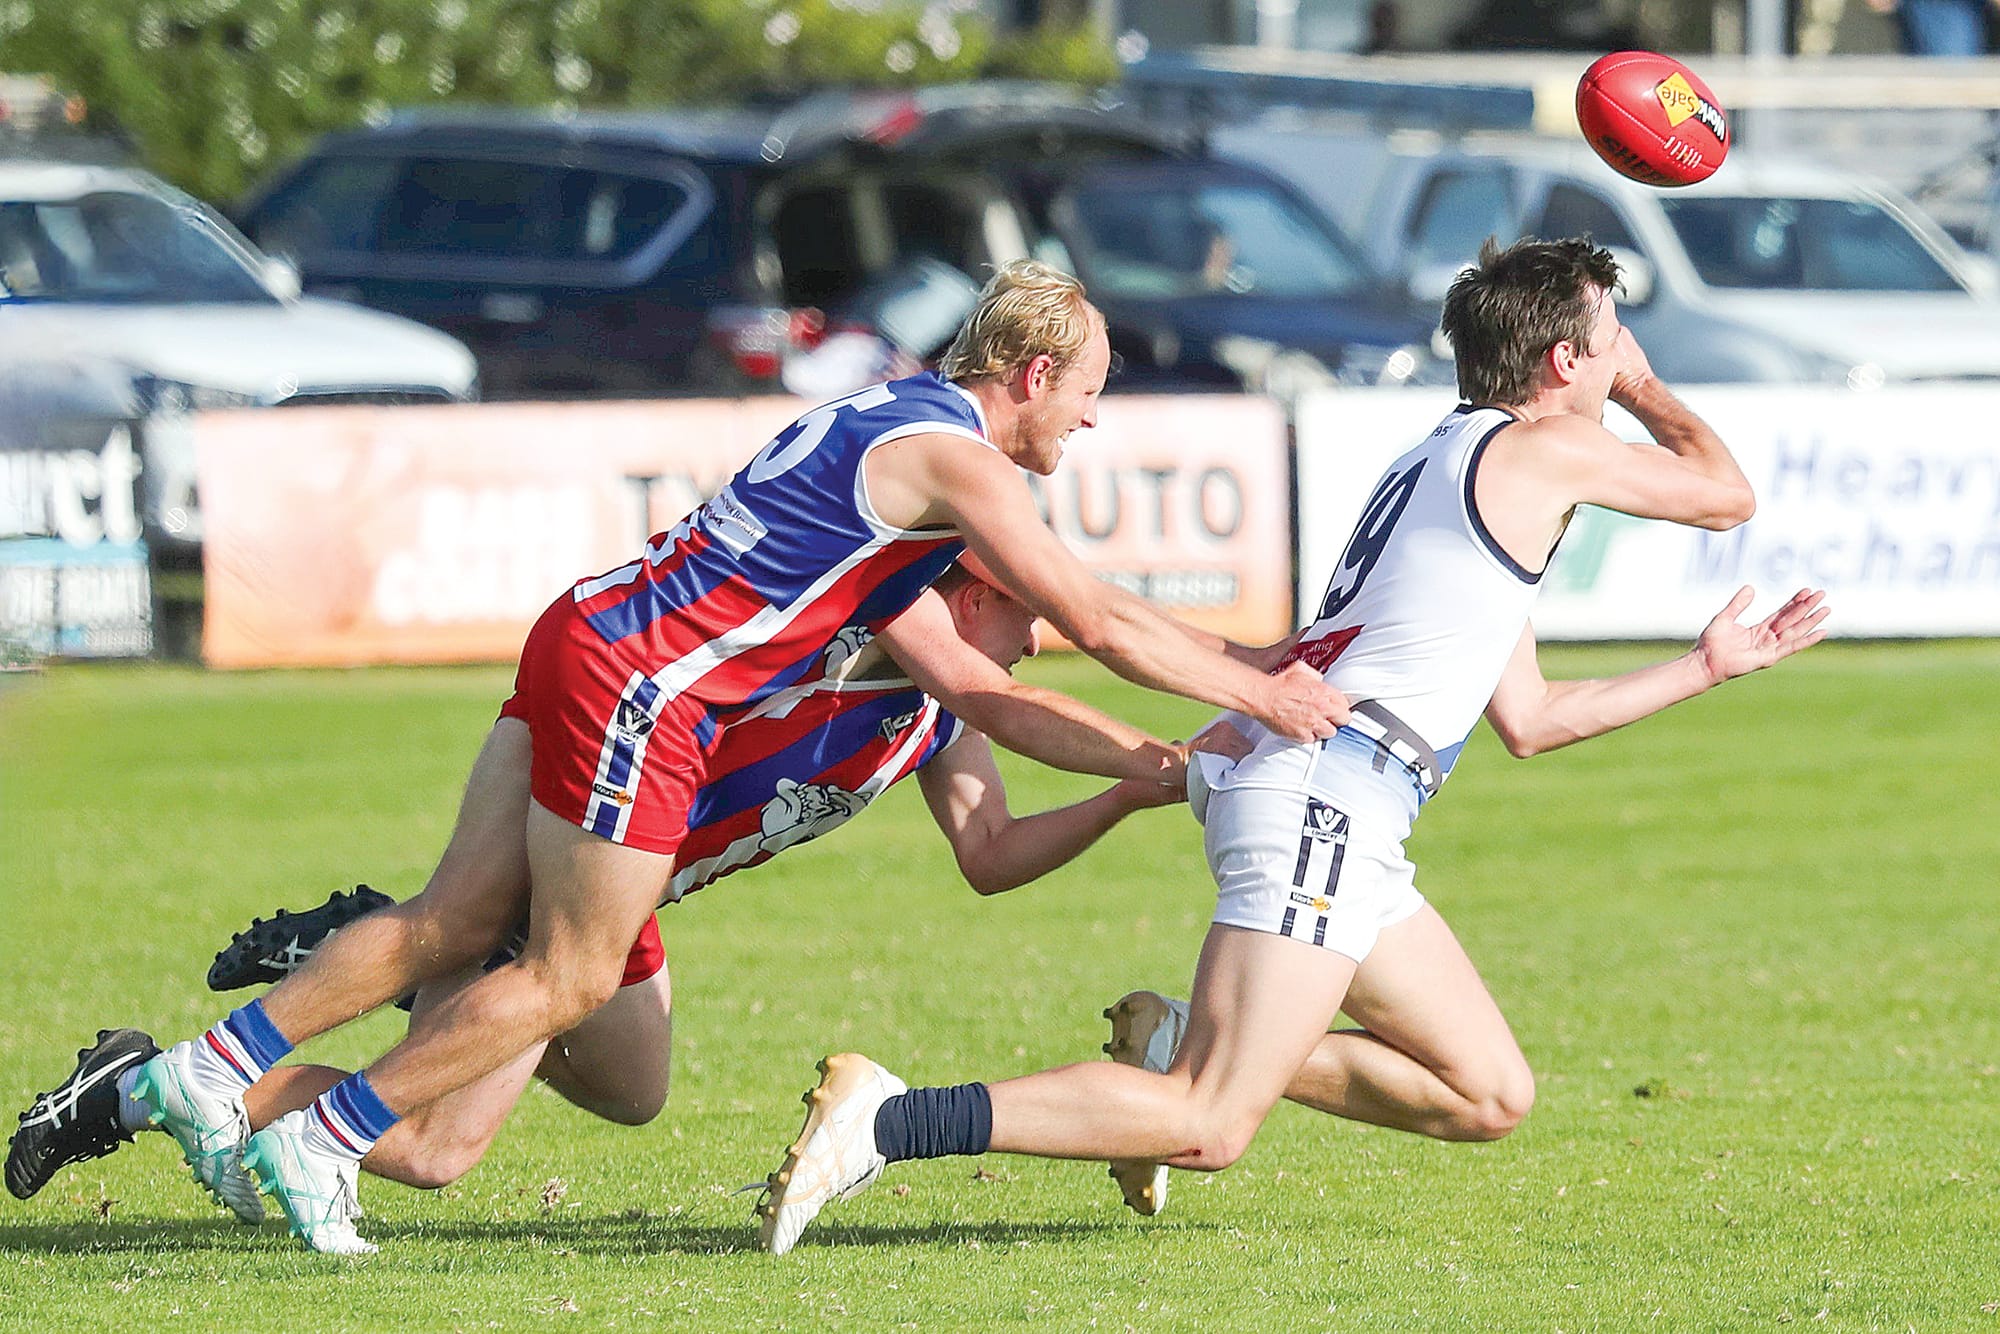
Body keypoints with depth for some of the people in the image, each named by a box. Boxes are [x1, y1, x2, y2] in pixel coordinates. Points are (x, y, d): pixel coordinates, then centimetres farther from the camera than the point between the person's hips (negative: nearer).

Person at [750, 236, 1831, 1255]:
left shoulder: (1451, 463, 28)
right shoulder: (1540, 448, -1)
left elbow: (1528, 720, 32)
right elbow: (1725, 496, 9)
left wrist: (1706, 666, 37)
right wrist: (1645, 390, 26)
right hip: (1326, 795, -10)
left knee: (1491, 1096, 11)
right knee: (1210, 1132, -18)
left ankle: (1183, 1050, 10)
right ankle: (890, 1120, -25)